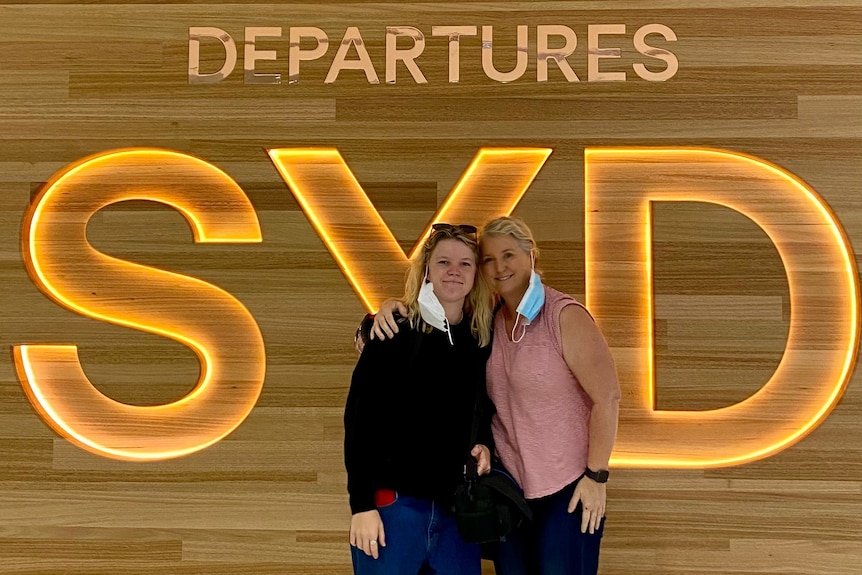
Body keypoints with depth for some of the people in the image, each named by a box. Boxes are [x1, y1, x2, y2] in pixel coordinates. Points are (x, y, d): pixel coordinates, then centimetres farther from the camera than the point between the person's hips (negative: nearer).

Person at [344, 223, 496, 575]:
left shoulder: (484, 337, 5)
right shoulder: (393, 330, -7)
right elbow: (360, 418, -9)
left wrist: (485, 445, -3)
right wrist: (362, 503, -13)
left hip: (458, 503, 4)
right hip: (394, 499, -4)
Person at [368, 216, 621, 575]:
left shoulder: (565, 317, -15)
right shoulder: (486, 319, 0)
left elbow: (606, 397, -15)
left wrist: (596, 475, -14)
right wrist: (392, 308, -14)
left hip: (568, 488, -5)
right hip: (509, 484, 5)